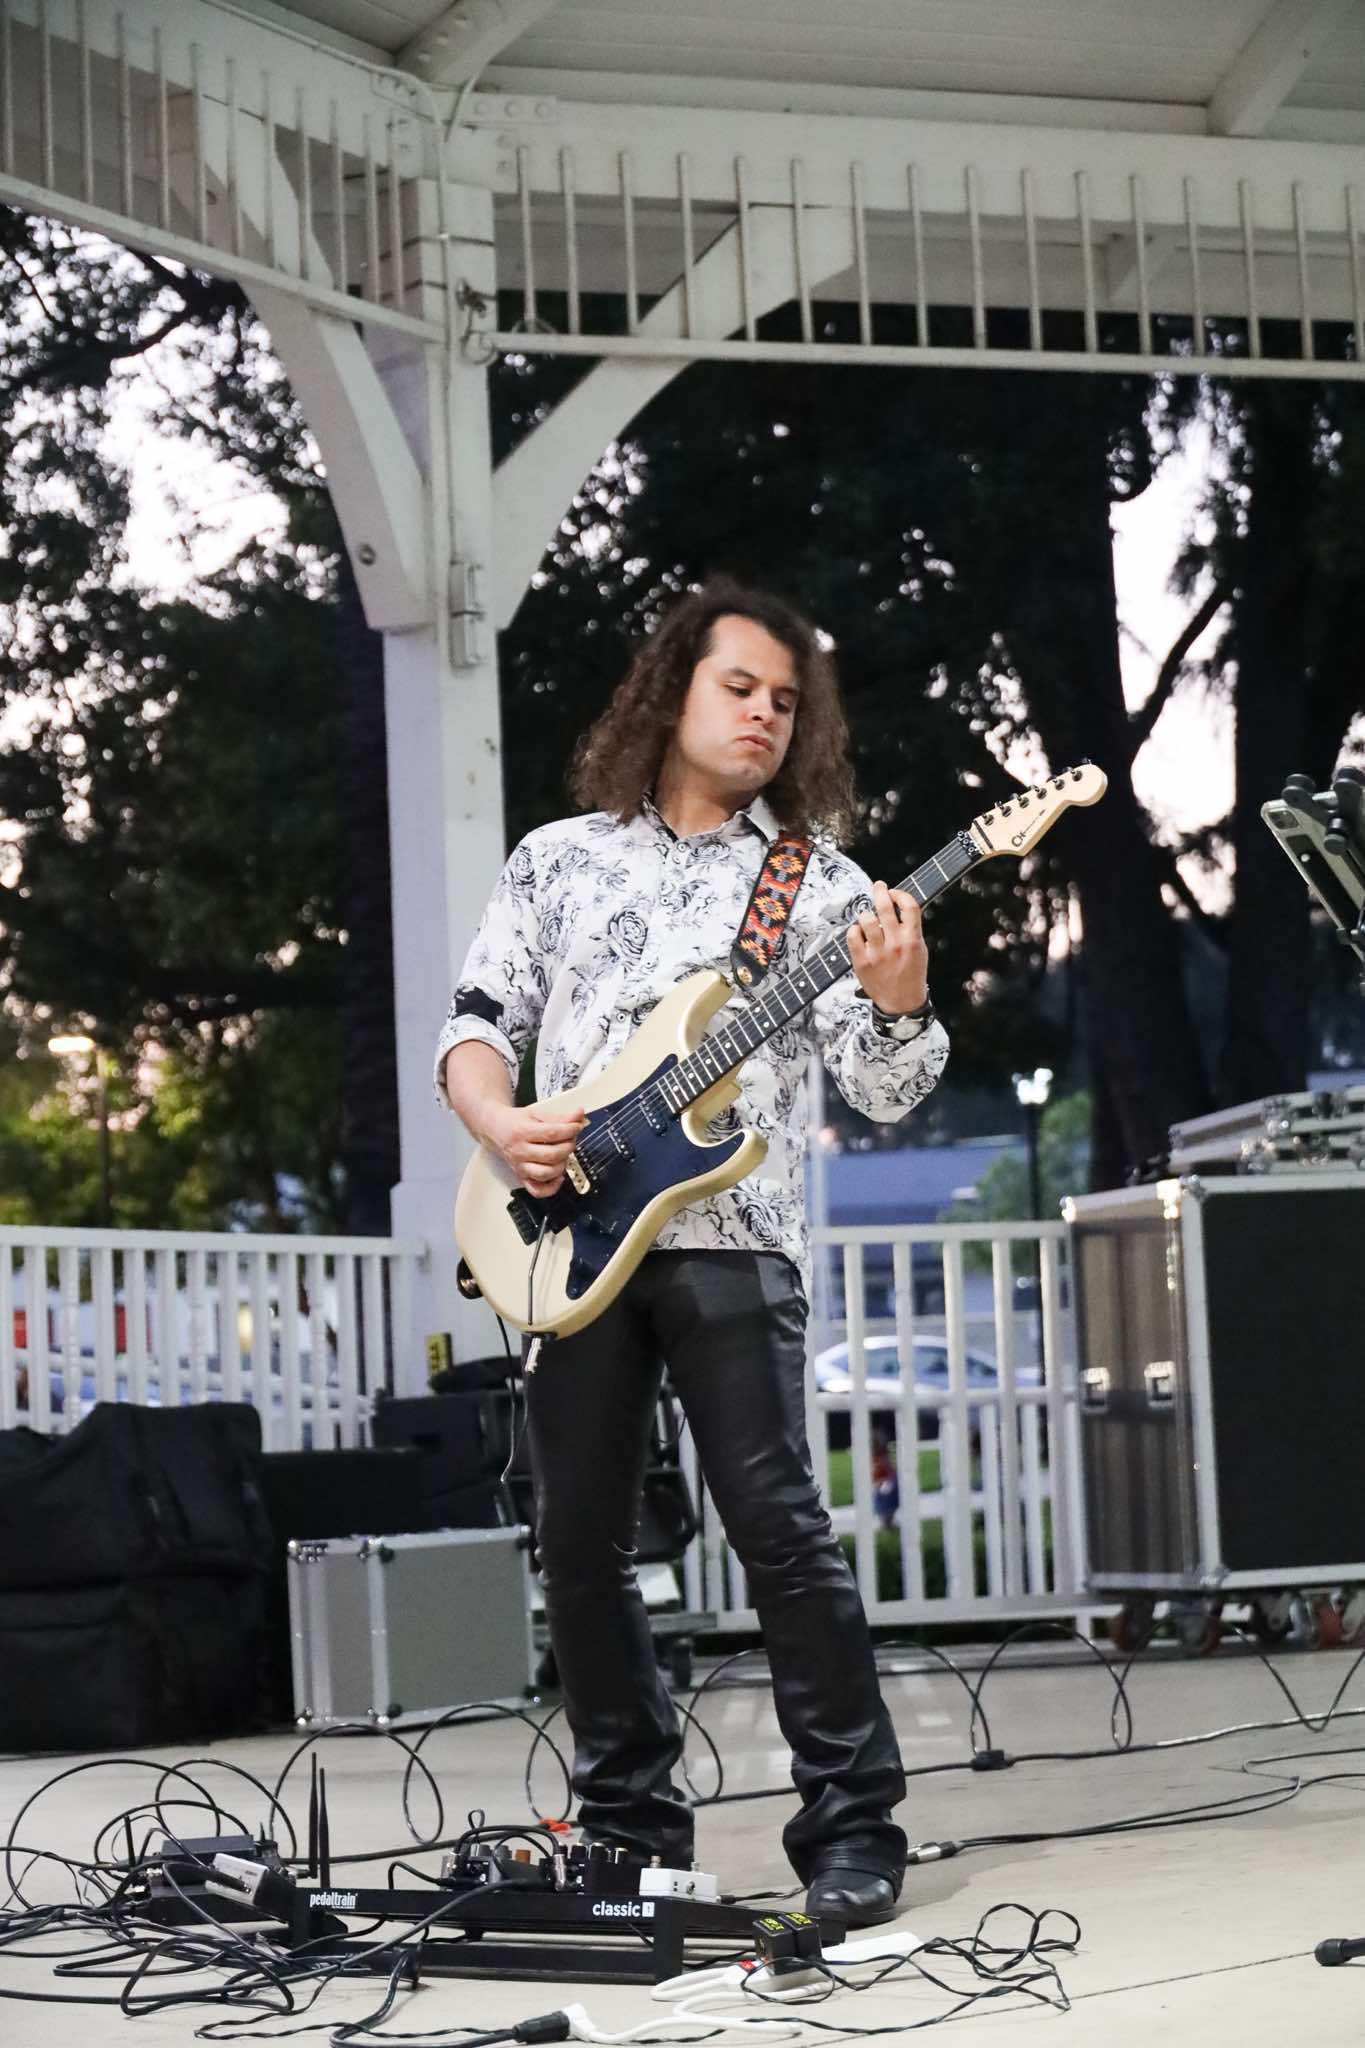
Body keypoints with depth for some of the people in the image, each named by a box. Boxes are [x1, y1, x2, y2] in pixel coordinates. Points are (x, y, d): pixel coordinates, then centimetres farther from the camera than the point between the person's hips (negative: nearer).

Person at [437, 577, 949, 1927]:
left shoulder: (815, 879, 6)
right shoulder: (558, 858, 13)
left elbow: (886, 1091, 0)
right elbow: (474, 1024, 14)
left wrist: (901, 1002, -22)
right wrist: (497, 1121, -7)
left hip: (727, 1234, -3)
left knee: (776, 1521, -12)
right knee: (580, 1539, 5)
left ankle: (852, 1827, -6)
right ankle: (631, 1817, 18)